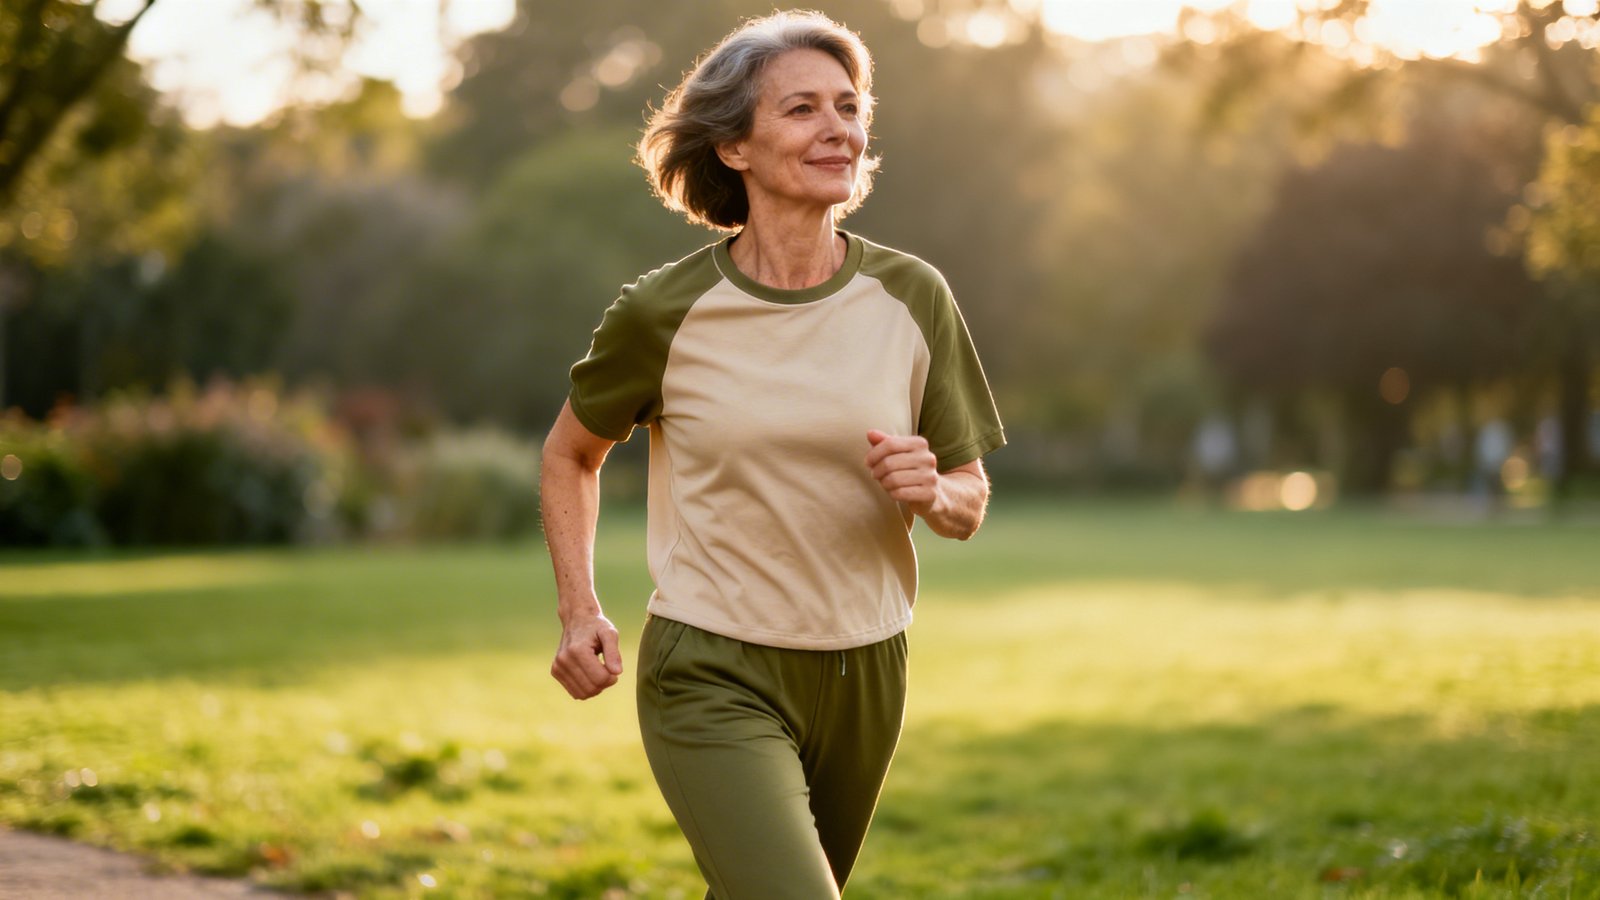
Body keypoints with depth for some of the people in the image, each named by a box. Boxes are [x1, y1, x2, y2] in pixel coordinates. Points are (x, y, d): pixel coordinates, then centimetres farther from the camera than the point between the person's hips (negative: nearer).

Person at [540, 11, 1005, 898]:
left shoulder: (912, 299, -3)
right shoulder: (662, 314, -9)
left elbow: (970, 499, 6)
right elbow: (570, 456, 9)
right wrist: (580, 612, -4)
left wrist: (931, 493, -17)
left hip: (861, 675, 4)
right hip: (712, 680, -4)